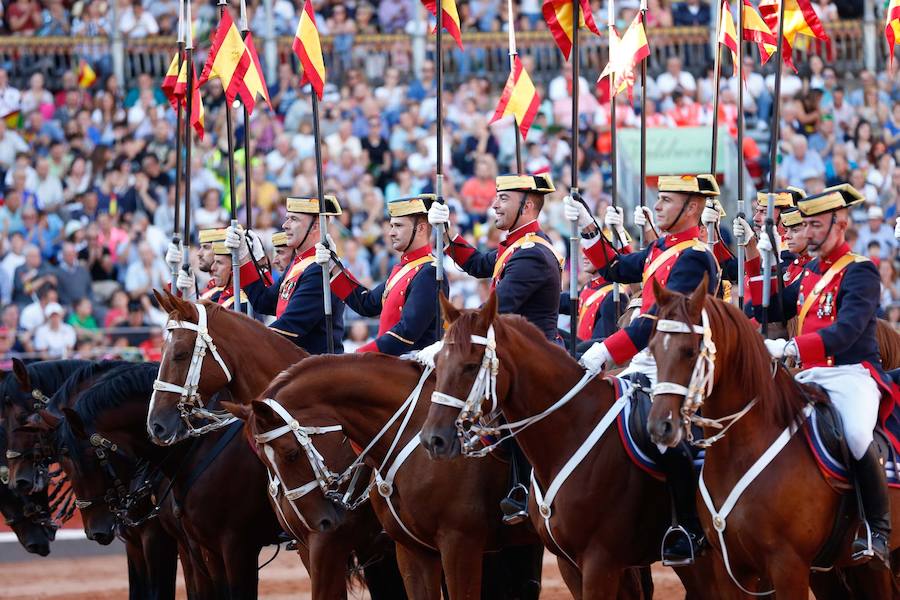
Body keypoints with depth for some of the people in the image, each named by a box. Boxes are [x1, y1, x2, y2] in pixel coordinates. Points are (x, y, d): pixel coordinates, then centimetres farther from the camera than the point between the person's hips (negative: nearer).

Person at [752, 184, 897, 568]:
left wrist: (790, 348, -36)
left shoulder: (860, 273, -8)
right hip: (811, 376, 8)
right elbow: (771, 312, 18)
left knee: (857, 437, -35)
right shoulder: (810, 273, 17)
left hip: (852, 374, -8)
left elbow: (846, 331, -23)